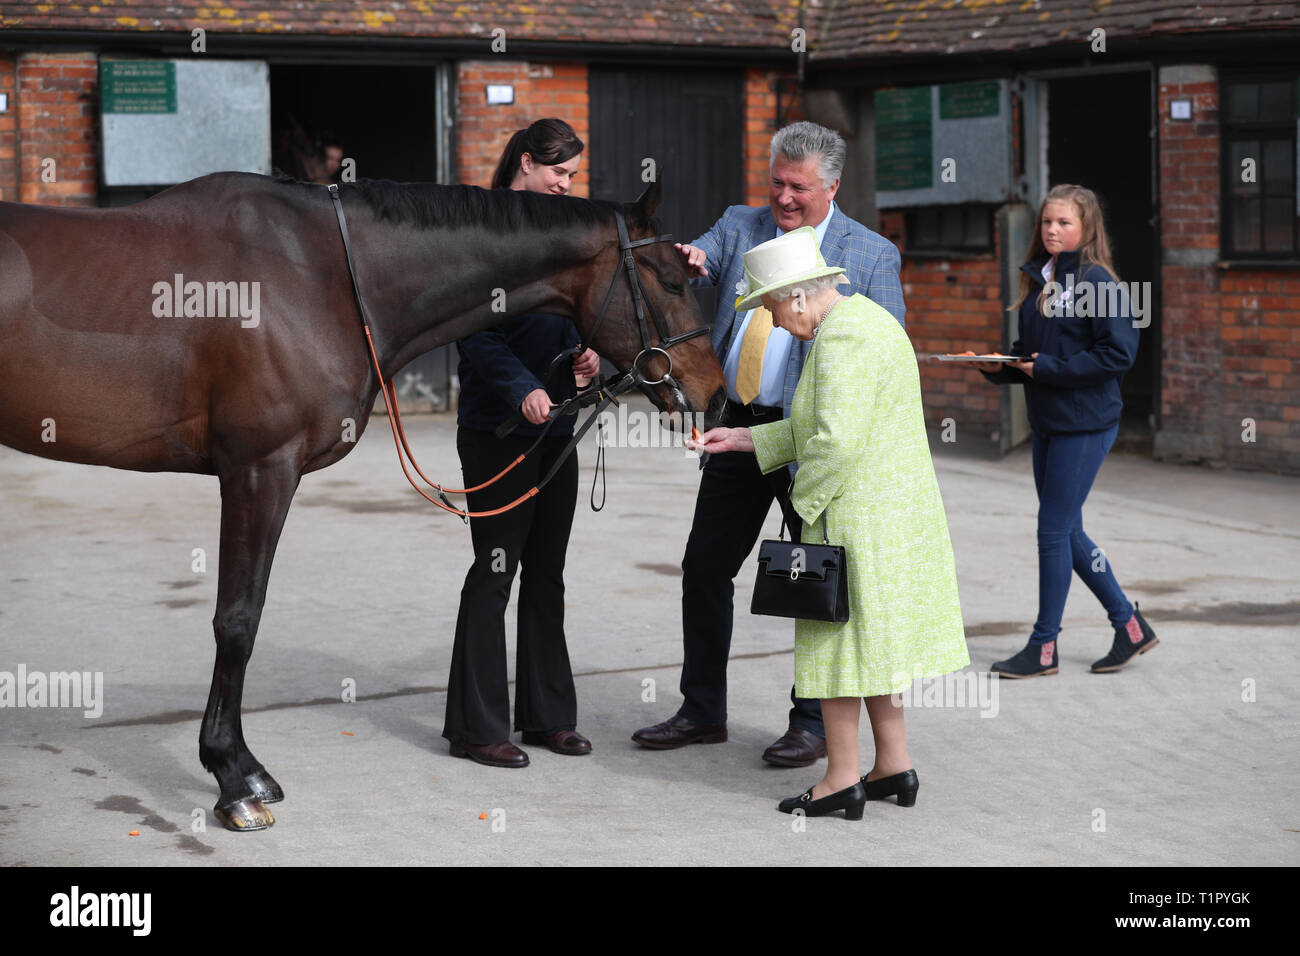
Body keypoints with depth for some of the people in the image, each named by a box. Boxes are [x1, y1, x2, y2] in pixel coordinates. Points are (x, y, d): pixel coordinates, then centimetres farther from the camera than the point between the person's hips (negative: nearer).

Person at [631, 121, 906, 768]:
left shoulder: (872, 254, -1)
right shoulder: (739, 227, 9)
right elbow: (698, 261, -8)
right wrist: (688, 263, -32)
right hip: (738, 429, 4)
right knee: (704, 568, 9)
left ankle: (813, 722, 16)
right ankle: (702, 711, 22)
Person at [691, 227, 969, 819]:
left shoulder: (843, 337, -18)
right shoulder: (865, 320, 15)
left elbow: (835, 442, -26)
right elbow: (819, 429, 20)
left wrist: (802, 504, -13)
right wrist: (741, 439, 17)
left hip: (858, 516, -10)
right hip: (897, 507, 10)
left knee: (836, 640, 0)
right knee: (870, 638, 16)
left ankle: (842, 781, 6)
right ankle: (894, 768, 20)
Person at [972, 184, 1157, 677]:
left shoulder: (1095, 281, -12)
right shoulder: (1039, 279, 12)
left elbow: (1120, 353, -19)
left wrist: (1048, 368, -17)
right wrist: (1000, 366, -1)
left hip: (1086, 424, -8)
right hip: (1047, 423, 8)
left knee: (1054, 531, -4)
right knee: (1067, 531, 12)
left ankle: (1044, 648, 8)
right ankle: (1131, 627, 24)